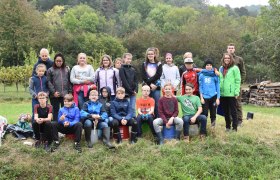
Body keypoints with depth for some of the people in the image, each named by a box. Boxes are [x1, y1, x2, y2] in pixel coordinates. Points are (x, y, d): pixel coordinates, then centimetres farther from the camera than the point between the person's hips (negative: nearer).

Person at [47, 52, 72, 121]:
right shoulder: (50, 70, 7)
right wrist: (53, 92, -10)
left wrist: (70, 92, 2)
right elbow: (49, 82, 0)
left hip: (65, 94, 2)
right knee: (55, 110, 4)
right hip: (55, 95, -1)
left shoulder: (67, 69, 14)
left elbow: (70, 81, 12)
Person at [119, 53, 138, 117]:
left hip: (133, 92, 4)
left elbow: (136, 80, 12)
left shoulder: (133, 69, 16)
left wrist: (136, 90, -3)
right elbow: (124, 81, -8)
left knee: (132, 108, 6)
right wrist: (131, 90, -11)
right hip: (126, 92, -4)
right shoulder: (122, 69, 0)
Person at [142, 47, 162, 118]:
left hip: (156, 87, -1)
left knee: (157, 104, -3)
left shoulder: (159, 64, 8)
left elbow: (158, 75, -6)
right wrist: (150, 84, -11)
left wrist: (149, 81, -14)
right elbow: (144, 77, 1)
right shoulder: (144, 64, 12)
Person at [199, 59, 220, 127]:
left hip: (213, 96, 0)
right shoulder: (202, 74, 4)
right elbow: (200, 86, 6)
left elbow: (218, 86, 5)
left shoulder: (215, 74, 4)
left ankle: (213, 124, 15)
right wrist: (201, 97, 0)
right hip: (205, 97, 0)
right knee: (204, 114, -2)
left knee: (213, 113, 5)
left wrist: (218, 98, 1)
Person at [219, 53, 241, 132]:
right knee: (225, 112, 12)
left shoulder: (234, 68, -4)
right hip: (222, 93, 5)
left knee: (233, 111, 0)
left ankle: (234, 127, 8)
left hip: (231, 94, -5)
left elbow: (238, 81, -7)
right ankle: (227, 126, 23)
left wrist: (236, 92, -13)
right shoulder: (221, 68, 12)